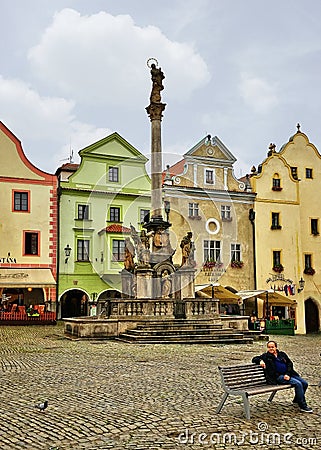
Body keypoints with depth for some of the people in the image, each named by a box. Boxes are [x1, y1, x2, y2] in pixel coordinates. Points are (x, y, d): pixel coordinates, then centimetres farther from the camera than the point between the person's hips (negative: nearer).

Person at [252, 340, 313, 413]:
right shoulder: (266, 356, 9)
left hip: (288, 374, 5)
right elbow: (254, 359, 7)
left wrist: (288, 374, -7)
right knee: (298, 384, -24)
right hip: (278, 376, -5)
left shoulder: (282, 354, 18)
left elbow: (290, 364, 10)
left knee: (304, 383, -9)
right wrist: (260, 360, -15)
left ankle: (297, 400, 14)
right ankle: (303, 406, -17)